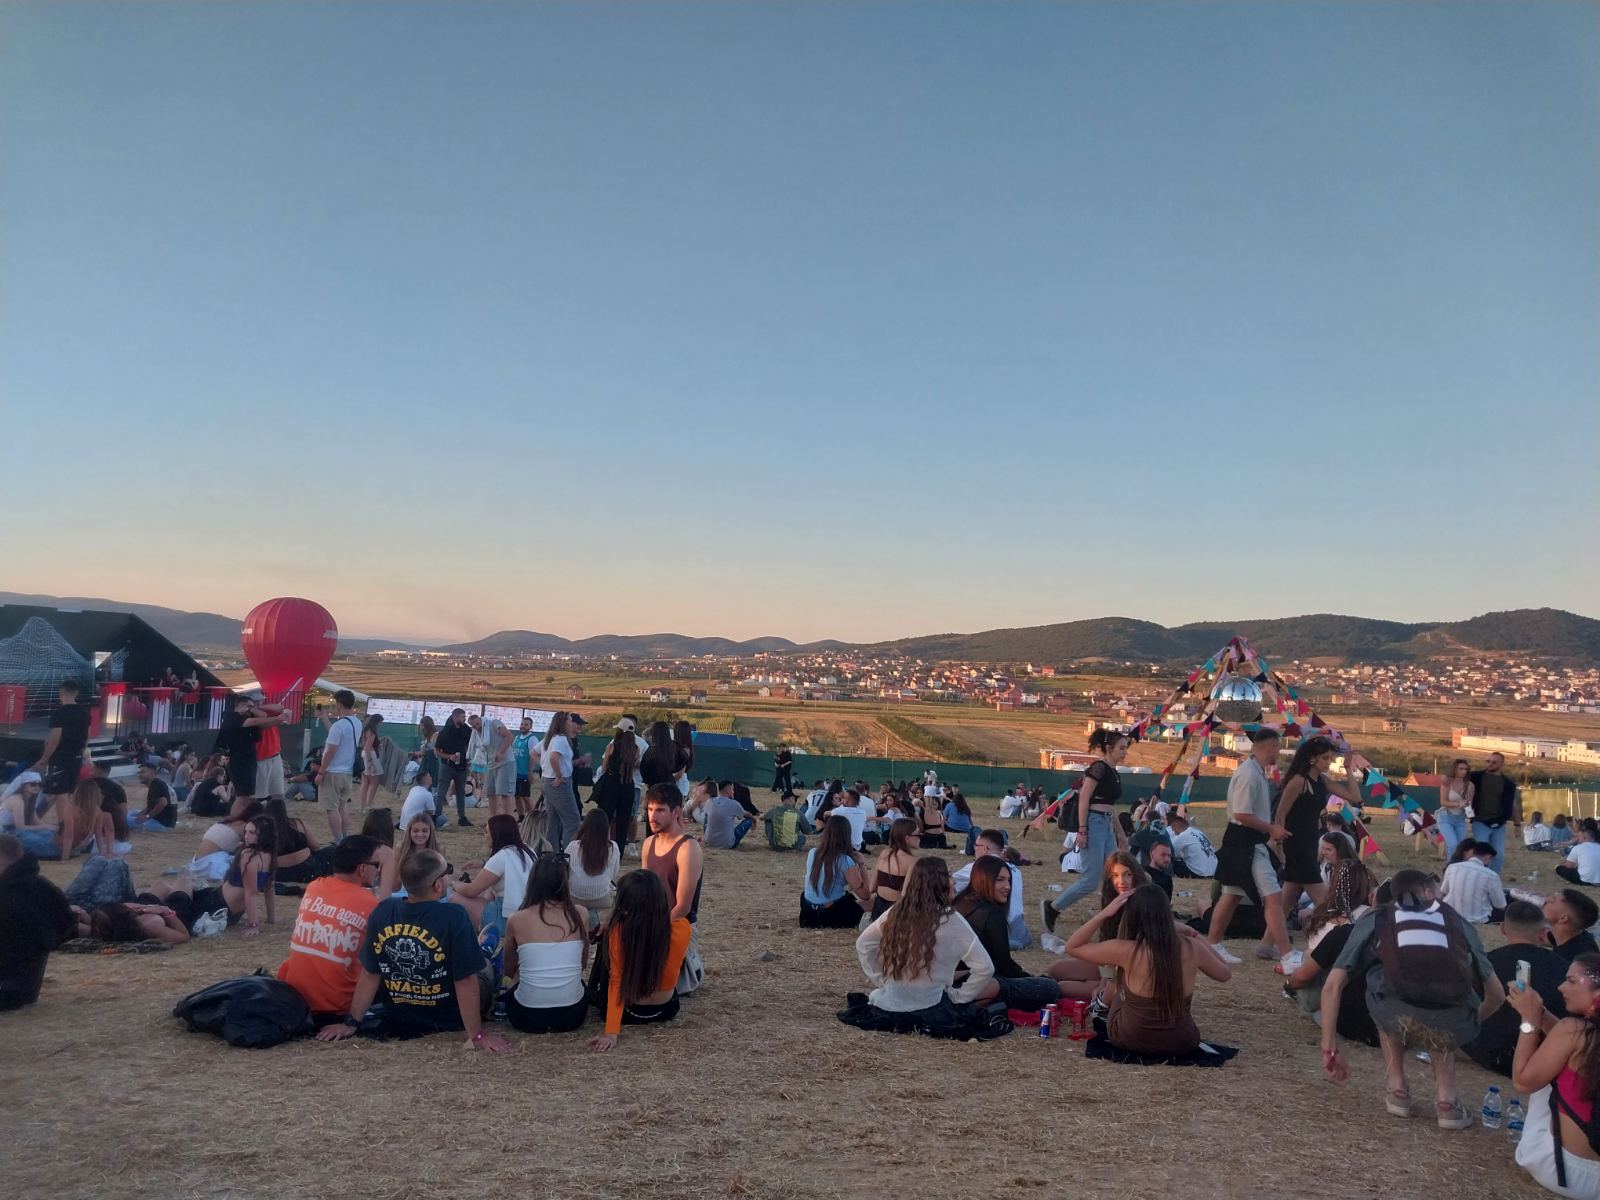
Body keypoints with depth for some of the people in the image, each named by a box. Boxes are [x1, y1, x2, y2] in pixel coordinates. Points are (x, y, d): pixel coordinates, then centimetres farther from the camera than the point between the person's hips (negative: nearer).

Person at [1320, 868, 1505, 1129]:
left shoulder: (1376, 917, 28)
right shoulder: (1456, 920, 32)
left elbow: (1332, 986, 21)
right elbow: (1497, 995, 37)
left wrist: (1329, 1049, 29)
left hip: (1396, 1015, -1)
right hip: (1454, 1024, 1)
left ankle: (1397, 1090, 27)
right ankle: (1446, 1099, 19)